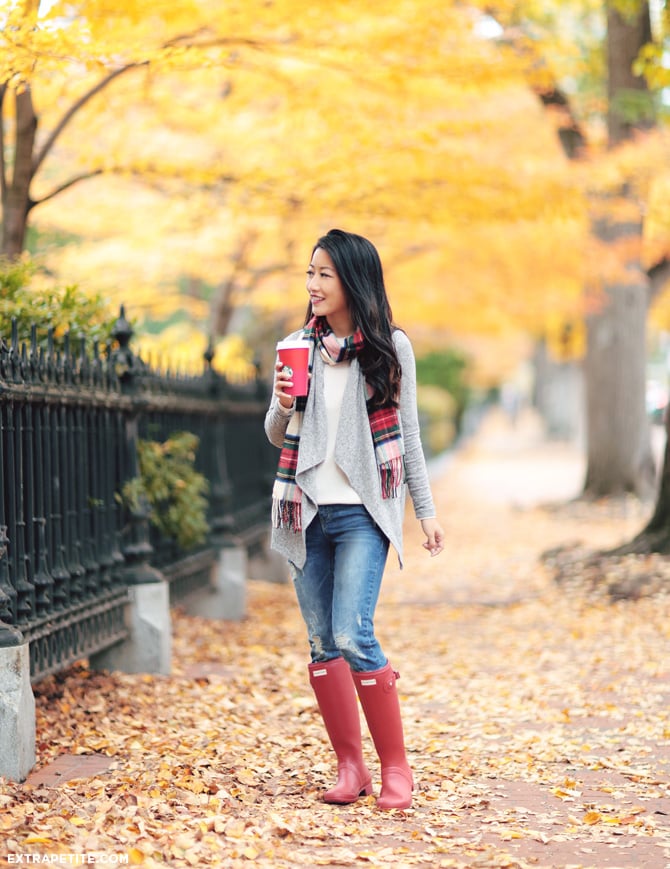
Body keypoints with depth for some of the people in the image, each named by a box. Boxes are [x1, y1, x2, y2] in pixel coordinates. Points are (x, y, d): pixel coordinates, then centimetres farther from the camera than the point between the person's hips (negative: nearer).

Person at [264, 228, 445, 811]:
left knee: (352, 636, -15)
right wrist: (283, 406, -10)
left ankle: (396, 766, -3)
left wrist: (426, 509, 5)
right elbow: (276, 436, 12)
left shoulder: (390, 347, 1)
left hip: (363, 511, -4)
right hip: (308, 510, 4)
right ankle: (350, 767, 15)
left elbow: (407, 434, 7)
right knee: (322, 643, 5)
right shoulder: (299, 346, 8)